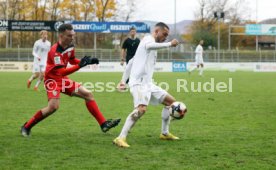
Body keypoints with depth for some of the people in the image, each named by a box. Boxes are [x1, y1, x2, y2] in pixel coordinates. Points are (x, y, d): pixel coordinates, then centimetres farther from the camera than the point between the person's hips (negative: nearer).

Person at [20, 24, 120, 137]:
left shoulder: (70, 47, 0)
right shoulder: (55, 51, -26)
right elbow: (62, 72, -34)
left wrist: (87, 61, 4)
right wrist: (79, 65, -42)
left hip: (63, 80, 9)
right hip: (52, 80, -8)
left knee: (88, 94, 2)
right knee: (53, 106, -26)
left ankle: (104, 124, 5)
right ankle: (26, 127, -9)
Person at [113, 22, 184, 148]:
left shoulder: (151, 43, 24)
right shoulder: (148, 39, -6)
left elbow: (132, 62, 27)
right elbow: (149, 46, -35)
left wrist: (124, 80, 24)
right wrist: (169, 44, -32)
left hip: (148, 83, 10)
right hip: (139, 83, -10)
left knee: (171, 101, 15)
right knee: (141, 109, -31)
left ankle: (165, 133, 24)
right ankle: (121, 138, -32)